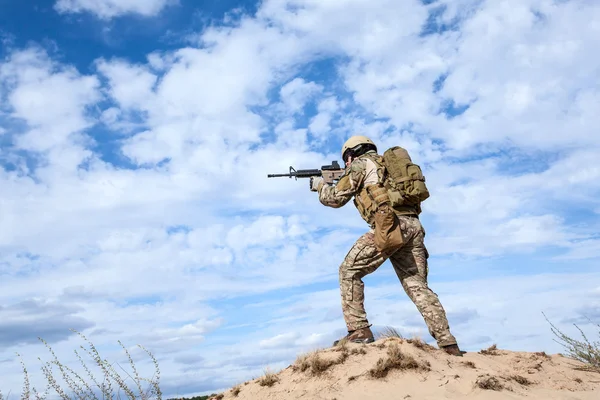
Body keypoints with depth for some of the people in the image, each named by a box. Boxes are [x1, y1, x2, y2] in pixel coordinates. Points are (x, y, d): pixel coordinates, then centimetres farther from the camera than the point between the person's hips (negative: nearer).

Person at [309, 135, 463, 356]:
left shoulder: (361, 164, 9)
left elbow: (336, 198, 11)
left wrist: (320, 185, 30)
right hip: (413, 226, 8)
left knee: (349, 271, 3)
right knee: (418, 286, 6)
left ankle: (359, 331, -4)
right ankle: (448, 344, -2)